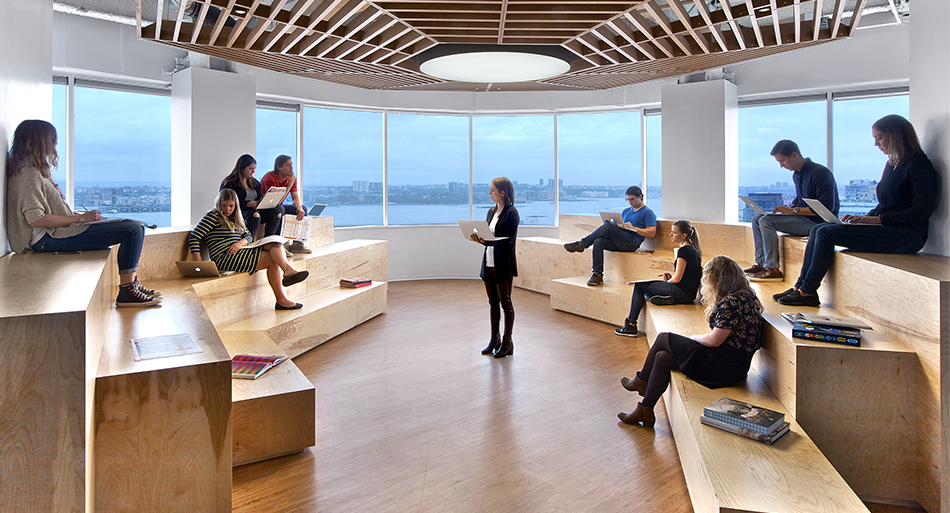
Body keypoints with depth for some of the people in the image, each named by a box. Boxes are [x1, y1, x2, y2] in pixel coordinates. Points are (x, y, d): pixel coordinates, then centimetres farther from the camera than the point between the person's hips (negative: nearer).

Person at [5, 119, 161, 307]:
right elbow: (36, 219, -21)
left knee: (136, 227, 9)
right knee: (133, 230, -22)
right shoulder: (28, 175, -12)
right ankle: (126, 293, -20)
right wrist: (80, 218, -17)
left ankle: (132, 283, 7)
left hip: (60, 230, 11)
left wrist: (81, 216, 7)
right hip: (49, 239, -11)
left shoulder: (38, 171, 20)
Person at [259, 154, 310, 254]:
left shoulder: (291, 178, 0)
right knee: (279, 209, -37)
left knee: (303, 209, -6)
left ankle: (297, 242, -9)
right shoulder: (270, 177, -23)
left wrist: (299, 208, -25)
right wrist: (290, 184, -27)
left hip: (278, 207, 8)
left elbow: (295, 198, -2)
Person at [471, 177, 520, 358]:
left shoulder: (512, 213, -12)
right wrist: (479, 237, -7)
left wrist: (485, 241, -28)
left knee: (505, 303, 3)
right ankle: (495, 340, 25)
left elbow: (507, 239, -20)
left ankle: (507, 342, 14)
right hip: (489, 263, 8)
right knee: (493, 302, 14)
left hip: (503, 265, -7)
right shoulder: (491, 211, 12)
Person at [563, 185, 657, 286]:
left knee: (608, 226, -27)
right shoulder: (626, 211, 28)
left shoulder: (648, 213, 6)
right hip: (618, 242, 7)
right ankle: (598, 275, -23)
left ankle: (582, 244, -21)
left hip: (632, 243, -7)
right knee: (598, 242, -23)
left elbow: (652, 233, -5)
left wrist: (633, 228, -13)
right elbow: (618, 225, 27)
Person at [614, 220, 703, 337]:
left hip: (683, 293, -10)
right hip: (688, 293, 11)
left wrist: (667, 282, 2)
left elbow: (677, 278, -18)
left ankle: (631, 326, 3)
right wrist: (670, 277, 7)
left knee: (639, 286, -3)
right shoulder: (692, 249, 14)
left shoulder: (684, 250, -17)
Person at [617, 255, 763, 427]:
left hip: (724, 367, -10)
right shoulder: (743, 297, 12)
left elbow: (714, 340, -19)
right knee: (662, 357, 7)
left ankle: (641, 381, 20)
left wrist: (693, 337, -1)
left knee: (663, 339, -1)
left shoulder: (732, 303, -21)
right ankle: (645, 412, 15)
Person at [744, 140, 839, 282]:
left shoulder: (820, 173, -17)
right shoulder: (796, 174, 12)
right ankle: (761, 263, 0)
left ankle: (773, 269, -22)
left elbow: (827, 208, -23)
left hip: (817, 222, -10)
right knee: (757, 219, 5)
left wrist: (793, 211, -23)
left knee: (766, 221, -23)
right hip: (802, 217, 10)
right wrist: (789, 208, 3)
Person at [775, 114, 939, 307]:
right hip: (887, 228, 9)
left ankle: (808, 292, -13)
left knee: (826, 233, -21)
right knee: (817, 229, -4)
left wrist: (876, 219, -18)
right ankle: (801, 286, -7)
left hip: (907, 235, -9)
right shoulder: (892, 164, 17)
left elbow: (922, 211, -17)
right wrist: (865, 217, 3)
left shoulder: (919, 165, -10)